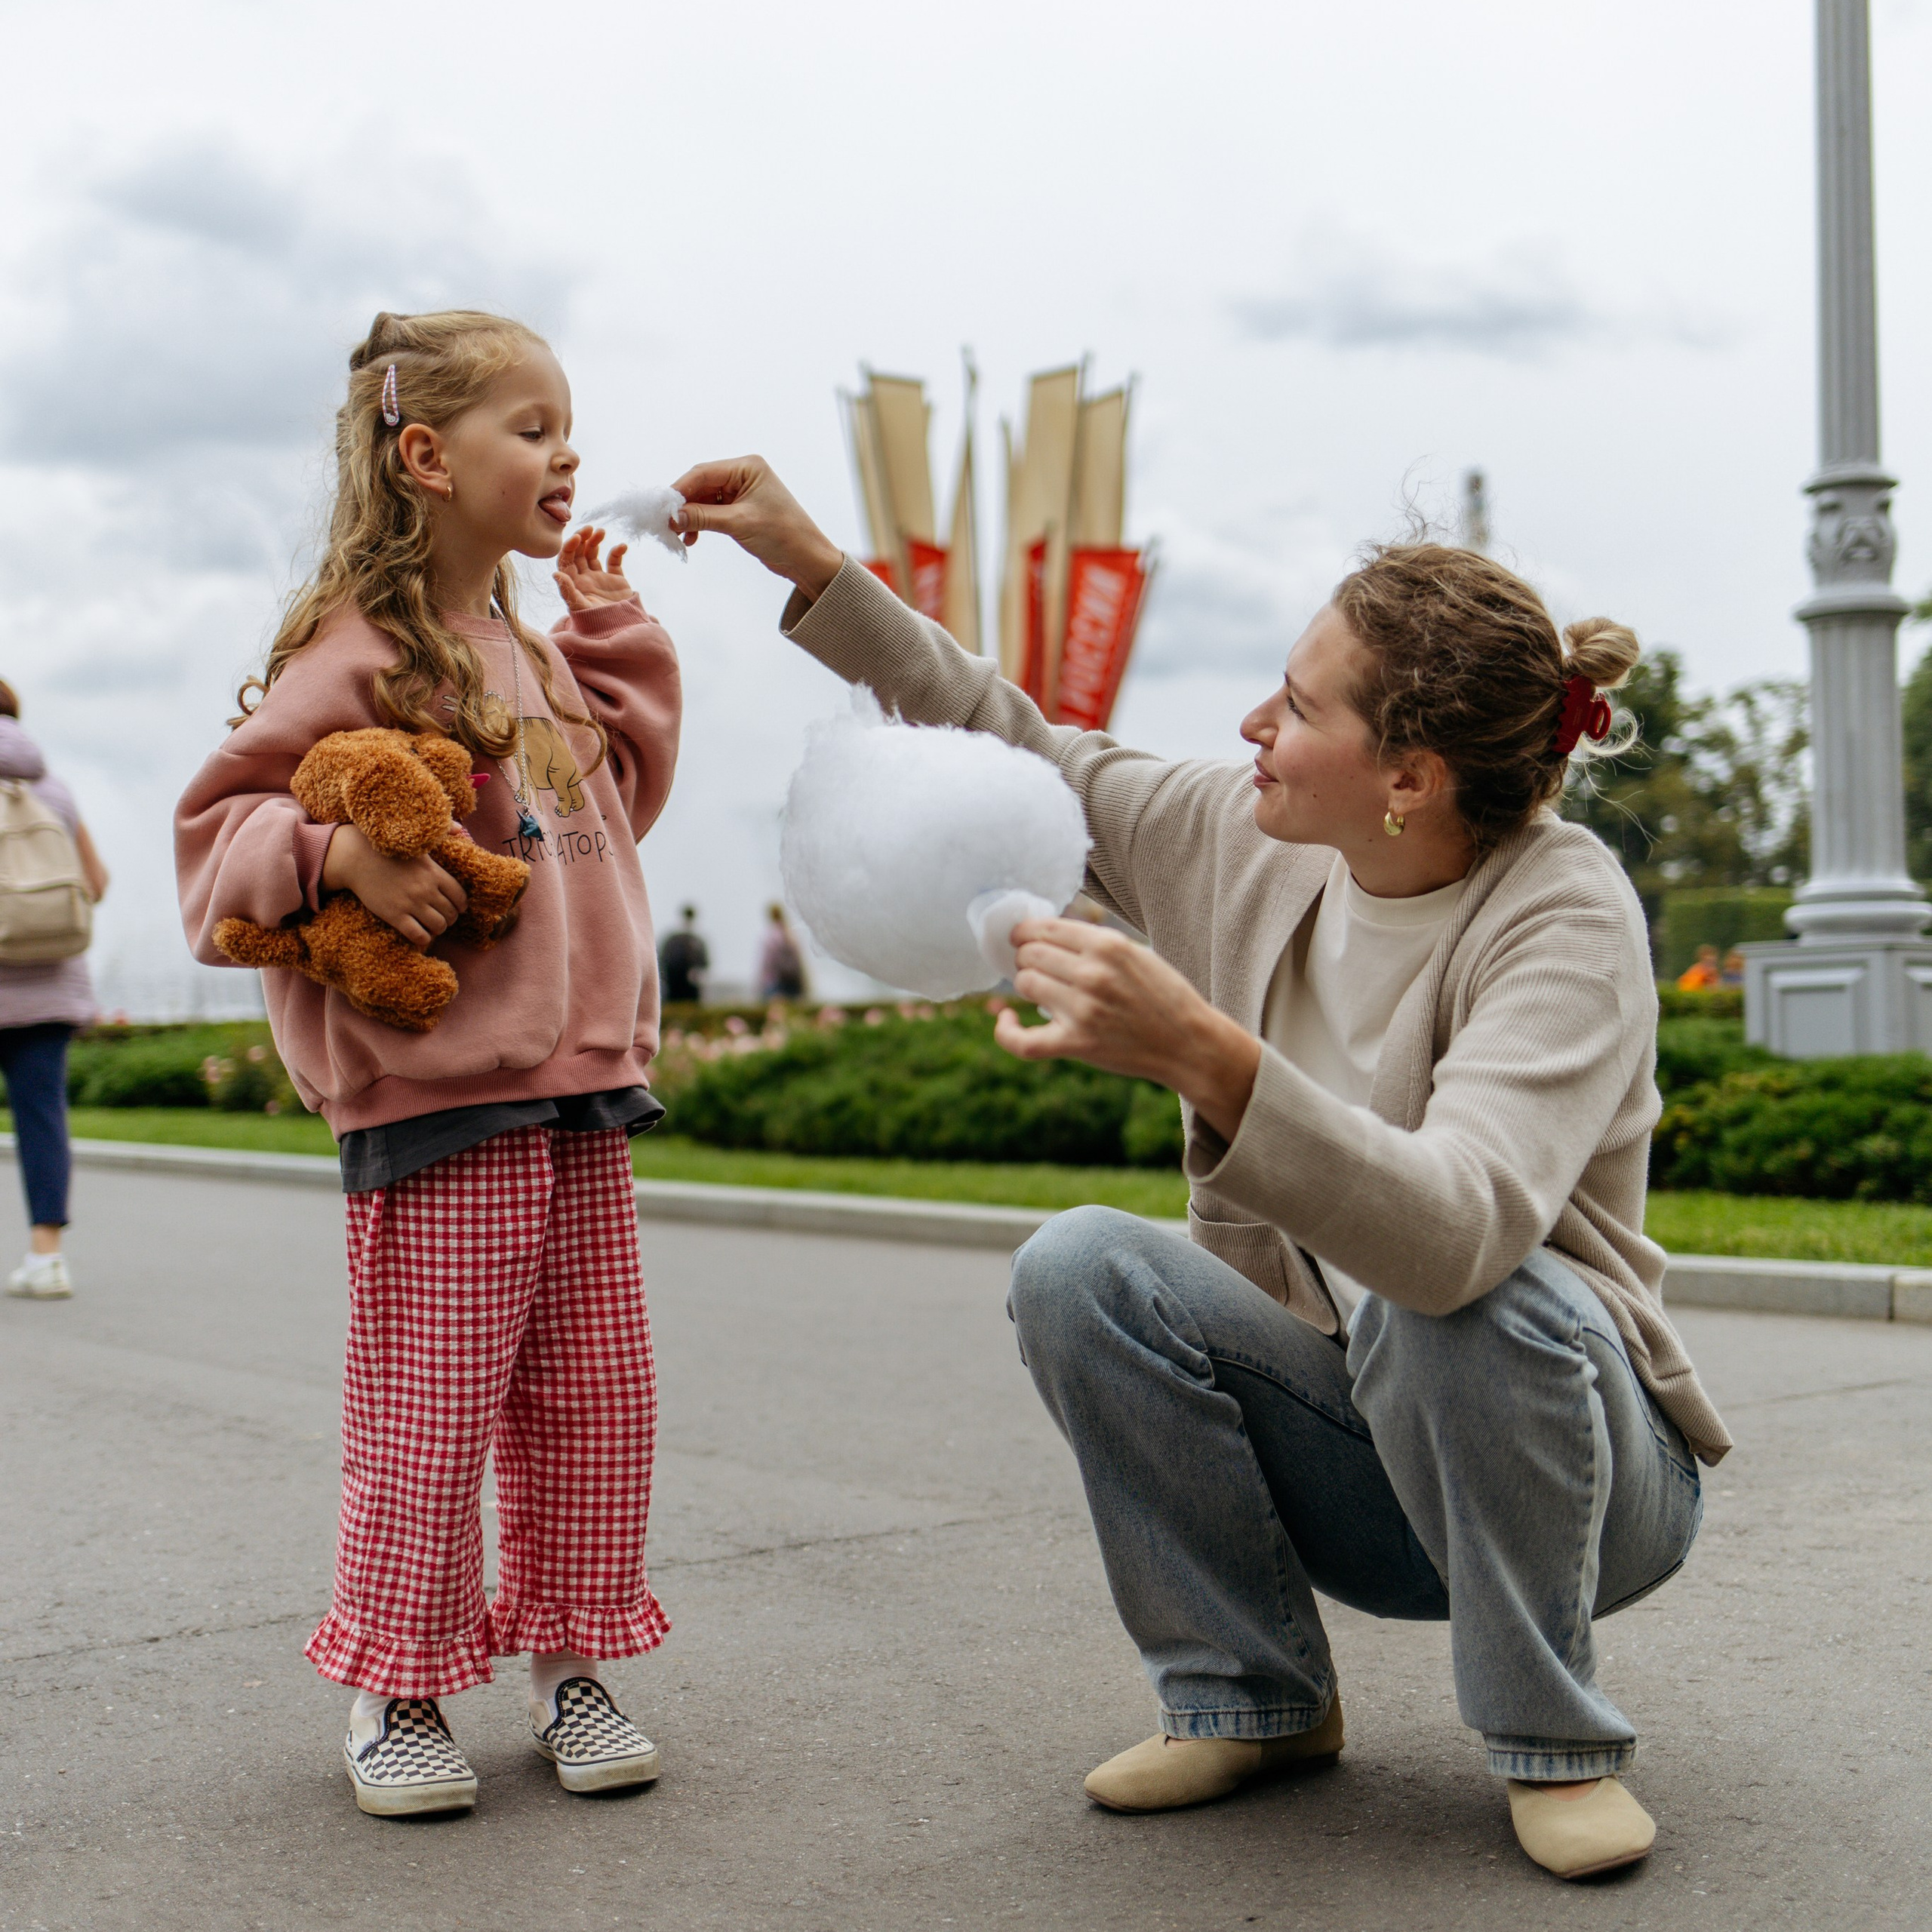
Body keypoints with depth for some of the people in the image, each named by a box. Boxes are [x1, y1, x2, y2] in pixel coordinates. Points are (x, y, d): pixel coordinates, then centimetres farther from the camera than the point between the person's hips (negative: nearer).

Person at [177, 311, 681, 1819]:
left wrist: (614, 638, 19)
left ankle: (572, 1667, 24)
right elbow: (218, 824, -7)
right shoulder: (360, 654, -8)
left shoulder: (532, 655, 16)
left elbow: (620, 797, 26)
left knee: (592, 1400, 11)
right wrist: (338, 854, -25)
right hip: (438, 1097, -7)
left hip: (584, 1090, 8)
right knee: (429, 1408, -1)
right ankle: (400, 1689, 15)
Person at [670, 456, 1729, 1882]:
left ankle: (1555, 1743, -11)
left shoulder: (1564, 914, -24)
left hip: (1573, 1448, -5)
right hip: (1355, 1460, 5)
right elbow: (1029, 757, 9)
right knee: (1079, 1268, -18)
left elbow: (1457, 1231, -41)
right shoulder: (1251, 843, -6)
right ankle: (1253, 1698, -1)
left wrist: (1202, 1055, -52)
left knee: (1456, 1307, -37)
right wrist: (813, 565, 5)